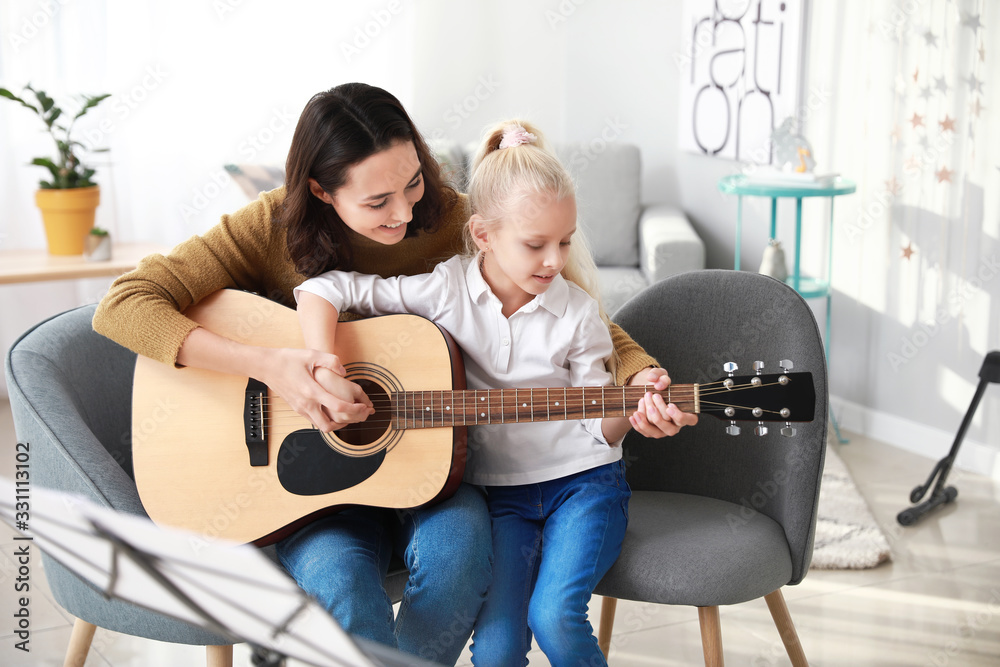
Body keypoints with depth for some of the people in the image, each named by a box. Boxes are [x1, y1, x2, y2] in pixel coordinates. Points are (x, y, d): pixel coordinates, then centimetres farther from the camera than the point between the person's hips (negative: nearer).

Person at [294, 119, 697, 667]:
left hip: (581, 481, 0)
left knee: (554, 615, -23)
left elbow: (599, 426, 1)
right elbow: (322, 291, -8)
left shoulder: (577, 313, -4)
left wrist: (633, 402, -20)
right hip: (496, 489, 1)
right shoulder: (446, 289, -7)